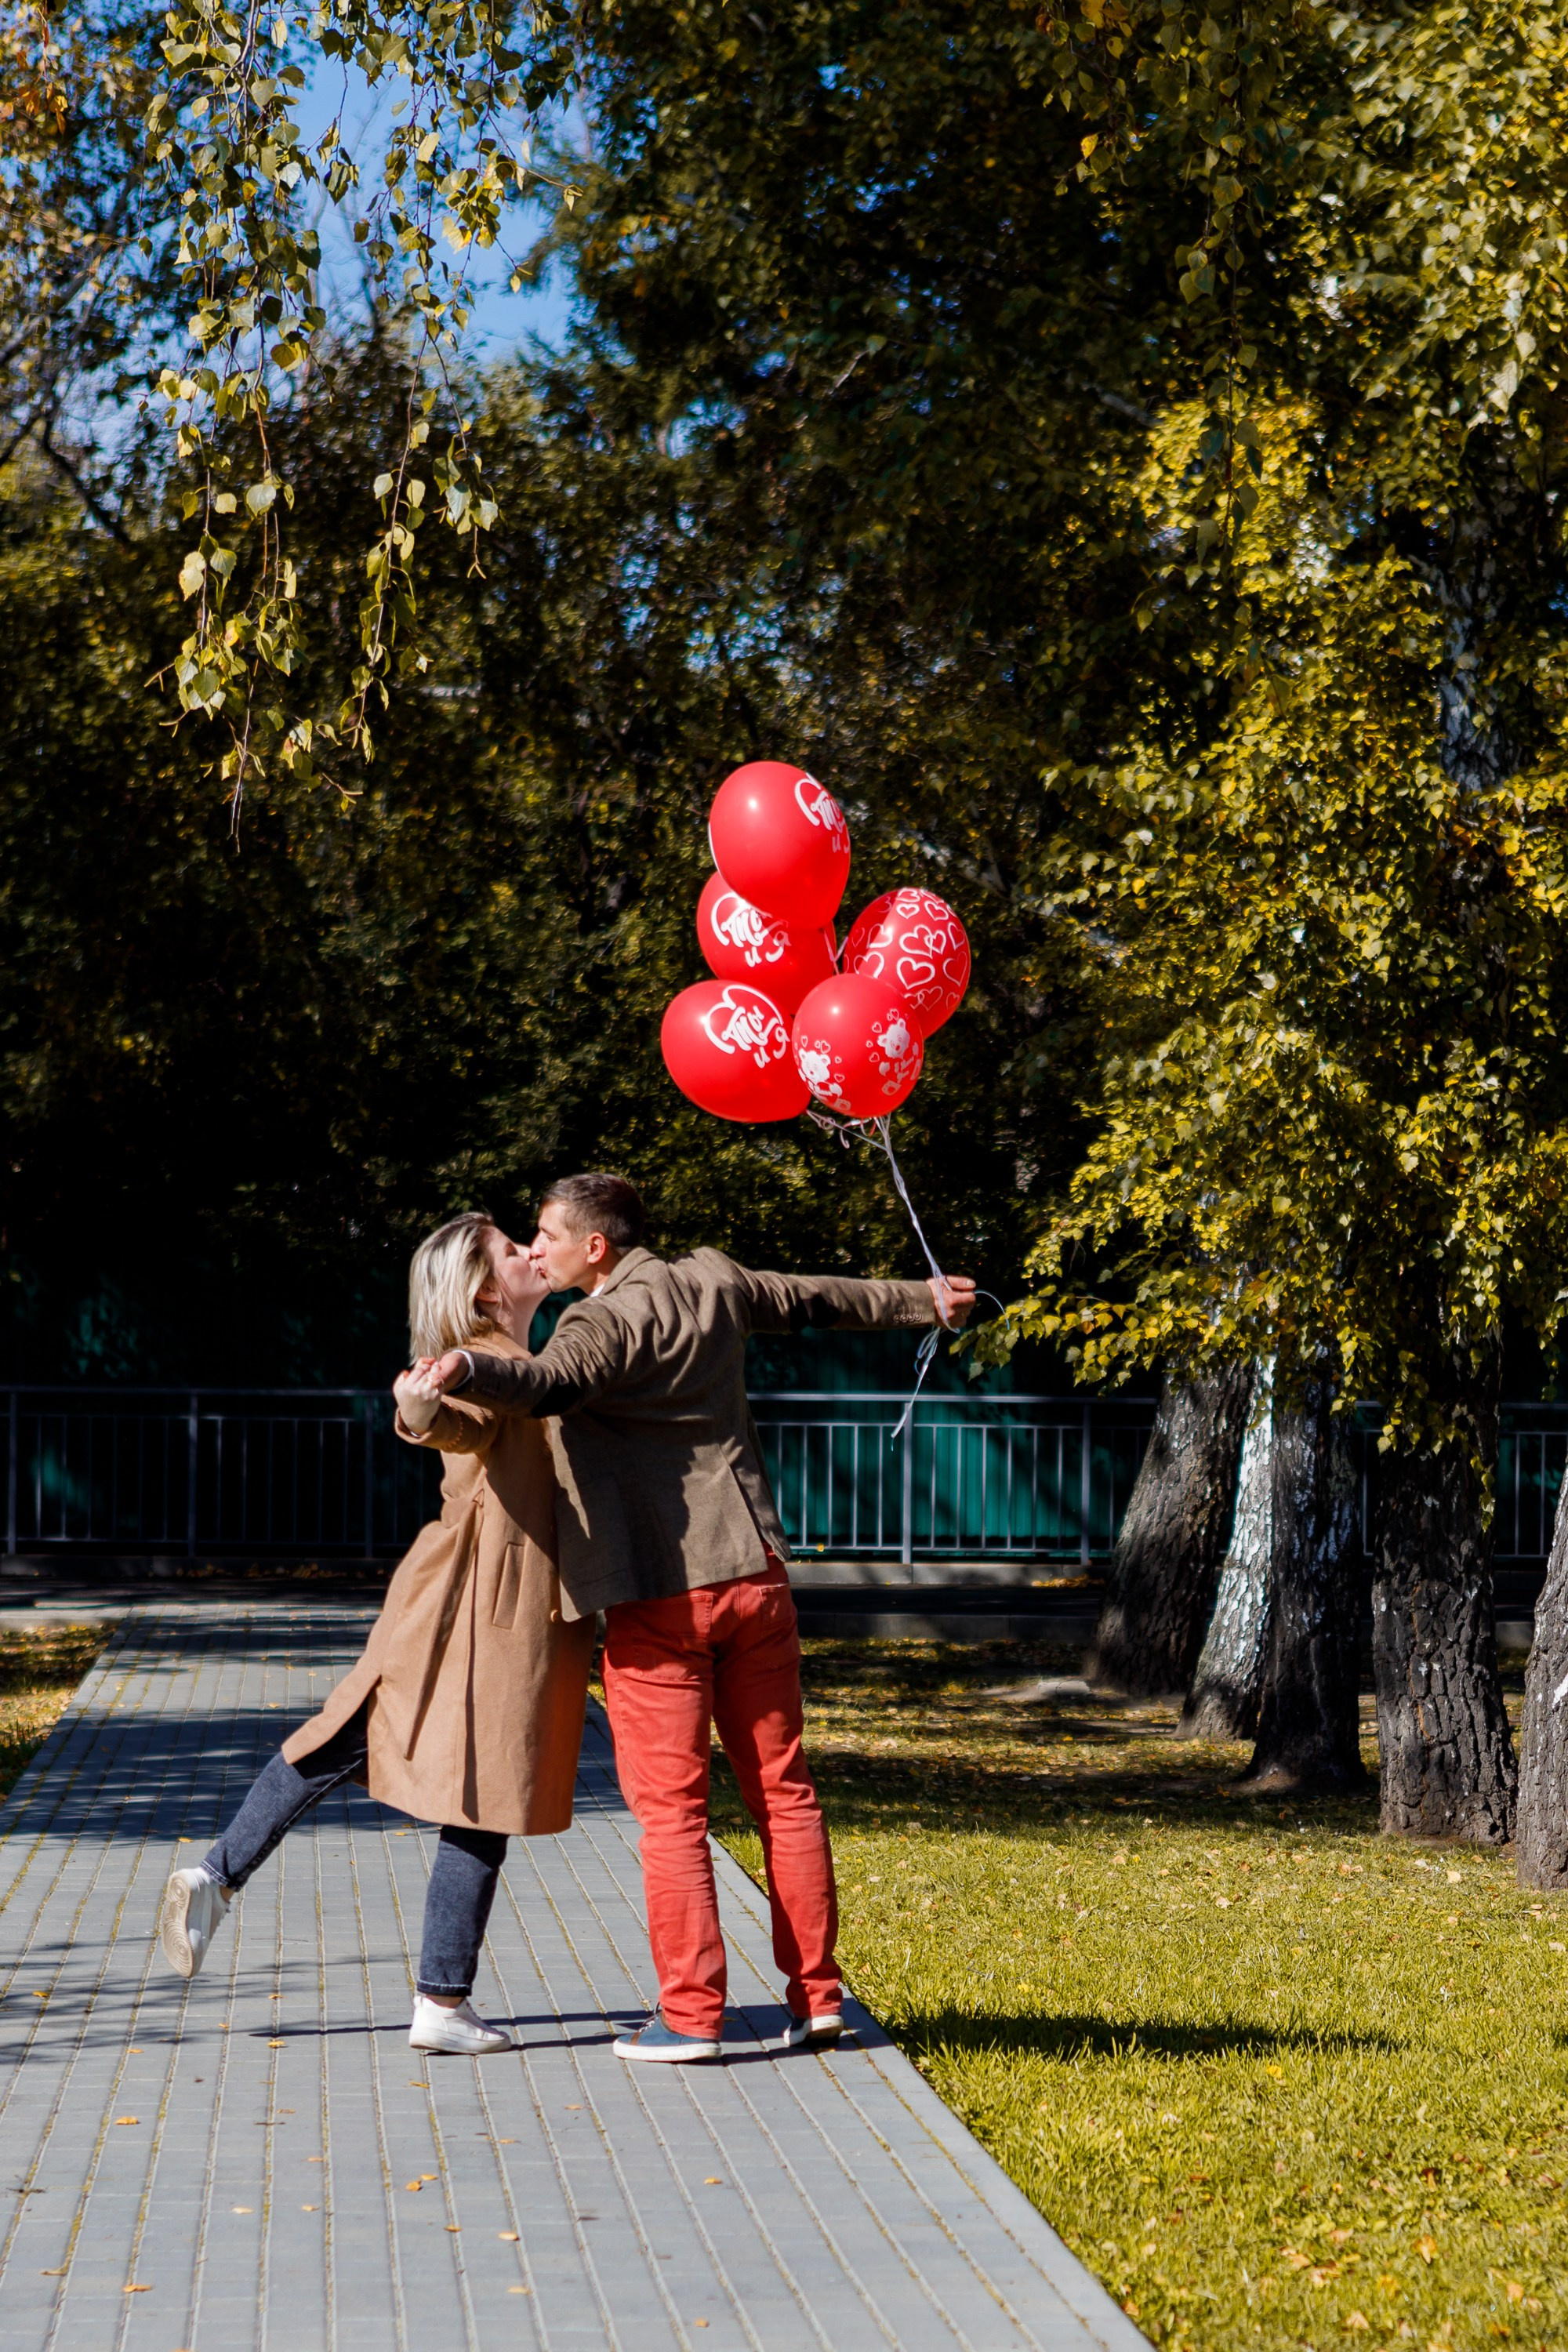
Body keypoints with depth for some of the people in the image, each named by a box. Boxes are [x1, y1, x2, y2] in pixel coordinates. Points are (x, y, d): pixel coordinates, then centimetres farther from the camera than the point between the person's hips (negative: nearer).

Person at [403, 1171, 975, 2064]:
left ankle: (691, 2013, 0)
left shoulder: (610, 1321, -12)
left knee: (671, 1807, 0)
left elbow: (547, 1385, -34)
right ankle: (817, 1992, 17)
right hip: (753, 1573, 7)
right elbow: (818, 1298, 25)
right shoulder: (712, 1280, 9)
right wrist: (921, 1299, 42)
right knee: (781, 1786, 13)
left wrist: (465, 1369, -52)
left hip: (660, 1597, -7)